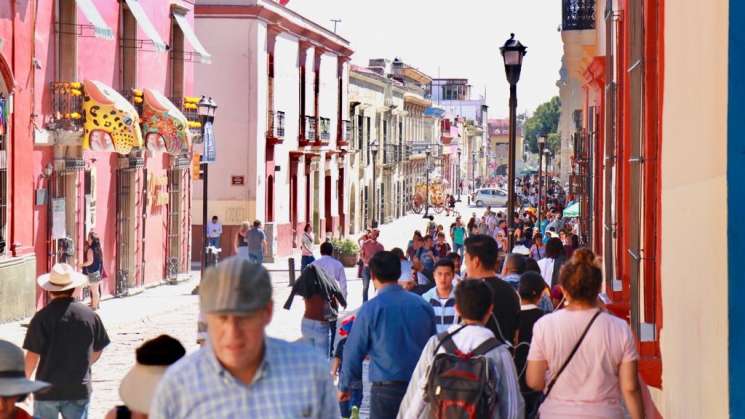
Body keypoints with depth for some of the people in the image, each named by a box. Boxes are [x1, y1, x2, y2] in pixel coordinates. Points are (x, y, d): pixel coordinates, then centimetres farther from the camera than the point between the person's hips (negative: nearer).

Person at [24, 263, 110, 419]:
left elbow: (33, 355, -10)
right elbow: (97, 352, 6)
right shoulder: (90, 315, -4)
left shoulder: (42, 317, -12)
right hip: (79, 389, 2)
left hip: (48, 389, -2)